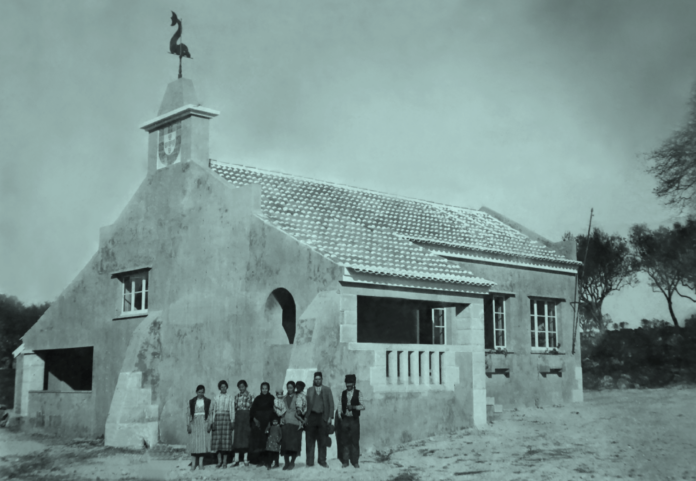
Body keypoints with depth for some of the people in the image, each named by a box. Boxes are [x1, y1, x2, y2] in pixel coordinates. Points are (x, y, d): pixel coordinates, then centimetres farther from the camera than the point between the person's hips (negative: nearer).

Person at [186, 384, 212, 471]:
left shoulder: (208, 401, 6)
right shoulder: (191, 402, 7)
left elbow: (210, 414, 4)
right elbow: (188, 413, 5)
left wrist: (209, 424, -6)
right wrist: (188, 425, -3)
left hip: (203, 423, 0)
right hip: (194, 423, 0)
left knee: (203, 442, -4)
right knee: (193, 443, -4)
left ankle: (201, 463, 0)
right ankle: (193, 463, -1)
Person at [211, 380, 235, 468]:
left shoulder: (230, 398, 8)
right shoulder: (216, 398, 10)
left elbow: (232, 410, 4)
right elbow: (212, 410, 9)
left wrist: (232, 421, -4)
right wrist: (212, 421, 0)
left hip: (226, 418, -1)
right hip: (217, 418, 1)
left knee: (226, 438, -5)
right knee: (217, 439, -2)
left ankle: (225, 461, 1)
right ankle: (219, 460, 6)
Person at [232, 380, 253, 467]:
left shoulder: (250, 397, 4)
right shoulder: (236, 397, 12)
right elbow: (234, 408, 11)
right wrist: (233, 419, 3)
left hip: (247, 417, -2)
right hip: (238, 417, 2)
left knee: (246, 436, -3)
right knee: (237, 437, -2)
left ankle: (246, 459, 2)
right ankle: (236, 460, 0)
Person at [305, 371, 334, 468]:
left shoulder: (327, 390, 10)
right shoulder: (309, 390, 10)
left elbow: (331, 404, 6)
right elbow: (306, 404, 4)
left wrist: (330, 417, -3)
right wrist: (306, 417, -3)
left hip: (323, 417, 0)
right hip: (312, 416, 0)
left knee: (322, 441, 1)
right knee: (310, 440, -1)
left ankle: (322, 461, 7)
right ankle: (310, 462, 3)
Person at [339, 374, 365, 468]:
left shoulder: (358, 393, 1)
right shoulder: (343, 393, 10)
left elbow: (363, 406, -5)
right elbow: (340, 406, 10)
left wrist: (353, 407, -18)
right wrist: (340, 417, 2)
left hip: (354, 419, -2)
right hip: (345, 419, 2)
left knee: (355, 441, -1)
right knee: (345, 441, 3)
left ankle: (355, 461, 6)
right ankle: (345, 461, 9)